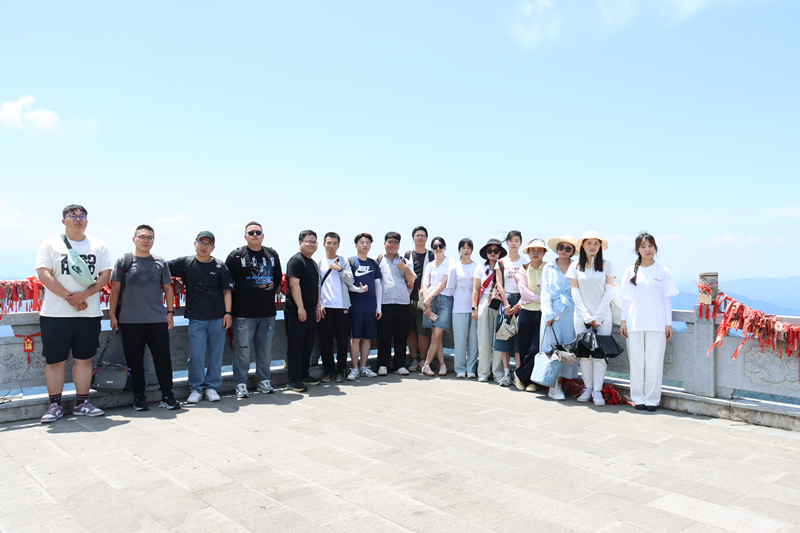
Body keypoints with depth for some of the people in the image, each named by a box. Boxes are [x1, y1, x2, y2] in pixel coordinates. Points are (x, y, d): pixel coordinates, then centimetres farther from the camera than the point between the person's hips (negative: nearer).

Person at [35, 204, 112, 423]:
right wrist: (70, 298, -14)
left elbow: (105, 274, 3)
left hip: (89, 314, 2)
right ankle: (55, 405, 15)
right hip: (56, 314, -2)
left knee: (84, 359, 7)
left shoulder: (98, 246, 10)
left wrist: (84, 295, -13)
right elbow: (44, 275, -6)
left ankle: (81, 404, 17)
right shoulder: (50, 244, 4)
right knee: (54, 361, 2)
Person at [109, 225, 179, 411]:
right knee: (135, 360, 5)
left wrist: (170, 312, 7)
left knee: (163, 357, 2)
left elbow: (168, 288, 13)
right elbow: (115, 289, 5)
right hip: (130, 320, -1)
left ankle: (167, 395, 13)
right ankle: (139, 396, 17)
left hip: (158, 320, 1)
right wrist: (112, 315, 1)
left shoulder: (160, 263, 9)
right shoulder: (123, 261, 5)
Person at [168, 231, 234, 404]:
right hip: (196, 318, 0)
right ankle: (196, 388, 15)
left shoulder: (220, 266, 5)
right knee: (196, 354, -1)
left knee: (216, 354, 6)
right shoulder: (185, 263, 5)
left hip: (218, 318, 0)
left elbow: (226, 291, 4)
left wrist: (228, 313, -3)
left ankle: (212, 386, 19)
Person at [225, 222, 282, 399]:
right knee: (243, 349, 0)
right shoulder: (236, 255, -1)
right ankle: (241, 384, 11)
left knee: (265, 349, 11)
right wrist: (230, 308, -7)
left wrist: (272, 287, 5)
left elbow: (278, 277, 23)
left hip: (268, 311, 4)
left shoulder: (272, 254, 12)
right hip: (243, 312, -4)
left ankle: (264, 381, 24)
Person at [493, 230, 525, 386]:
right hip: (505, 300, 1)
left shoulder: (525, 262, 6)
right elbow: (499, 285, 2)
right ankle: (506, 373, 4)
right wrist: (506, 305, -8)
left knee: (519, 337, -6)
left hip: (521, 301, -1)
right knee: (504, 336, -1)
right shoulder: (501, 262, 9)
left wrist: (519, 304, -12)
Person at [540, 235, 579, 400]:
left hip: (570, 312, 0)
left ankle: (559, 383, 5)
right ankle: (553, 386, -3)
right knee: (552, 347, -5)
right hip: (552, 311, 0)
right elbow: (545, 292, 7)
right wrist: (549, 313, -4)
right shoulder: (548, 268, 12)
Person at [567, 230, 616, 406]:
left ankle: (597, 390, 2)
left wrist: (597, 316, -7)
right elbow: (575, 293, 3)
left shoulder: (607, 265, 4)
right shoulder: (575, 266, 6)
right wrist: (586, 316, -6)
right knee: (584, 353, 1)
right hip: (582, 316, 1)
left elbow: (609, 292, 0)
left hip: (603, 316, -1)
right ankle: (587, 388, 11)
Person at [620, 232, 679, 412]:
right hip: (635, 323, 1)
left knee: (654, 363, 0)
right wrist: (623, 320, 6)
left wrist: (668, 323, 2)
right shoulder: (630, 272, 8)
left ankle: (652, 399, 11)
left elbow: (667, 299, 5)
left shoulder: (663, 272, 4)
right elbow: (626, 299, 11)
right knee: (636, 362, 4)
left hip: (656, 324, -1)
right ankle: (638, 398, 14)